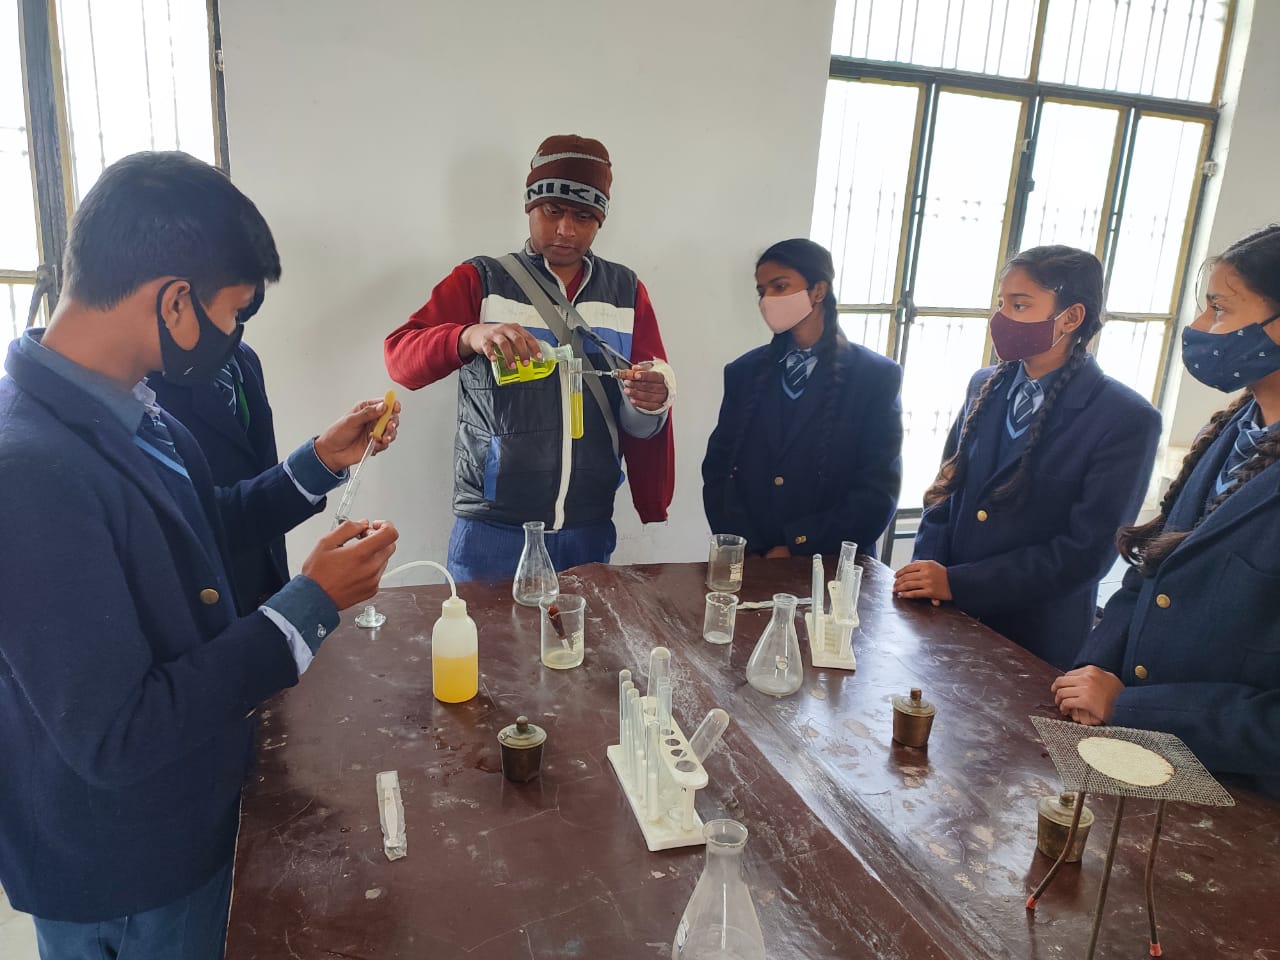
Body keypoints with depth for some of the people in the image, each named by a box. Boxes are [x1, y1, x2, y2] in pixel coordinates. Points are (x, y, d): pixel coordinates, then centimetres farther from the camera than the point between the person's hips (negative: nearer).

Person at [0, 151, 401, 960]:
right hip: (120, 873, -7)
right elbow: (116, 737, -31)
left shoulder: (127, 413, -5)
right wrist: (312, 605, -26)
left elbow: (201, 536, 12)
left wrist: (319, 466, 3)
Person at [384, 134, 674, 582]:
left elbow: (640, 424, 6)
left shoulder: (626, 290, 8)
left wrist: (650, 403, -18)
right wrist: (470, 335, -30)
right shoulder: (480, 280, 1)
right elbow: (400, 355, -10)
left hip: (590, 530, 3)